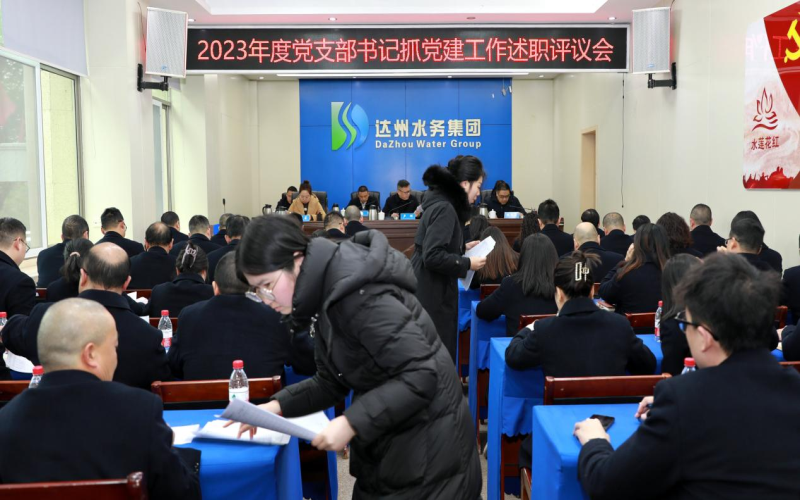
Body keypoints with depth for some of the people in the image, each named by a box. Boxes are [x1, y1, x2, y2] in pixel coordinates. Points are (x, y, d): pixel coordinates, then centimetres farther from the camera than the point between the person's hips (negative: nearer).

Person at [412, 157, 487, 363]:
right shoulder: (444, 209, -19)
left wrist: (463, 248, 11)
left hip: (433, 290, 10)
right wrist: (467, 263, -18)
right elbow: (432, 256, -27)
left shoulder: (442, 203, 12)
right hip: (431, 293, -10)